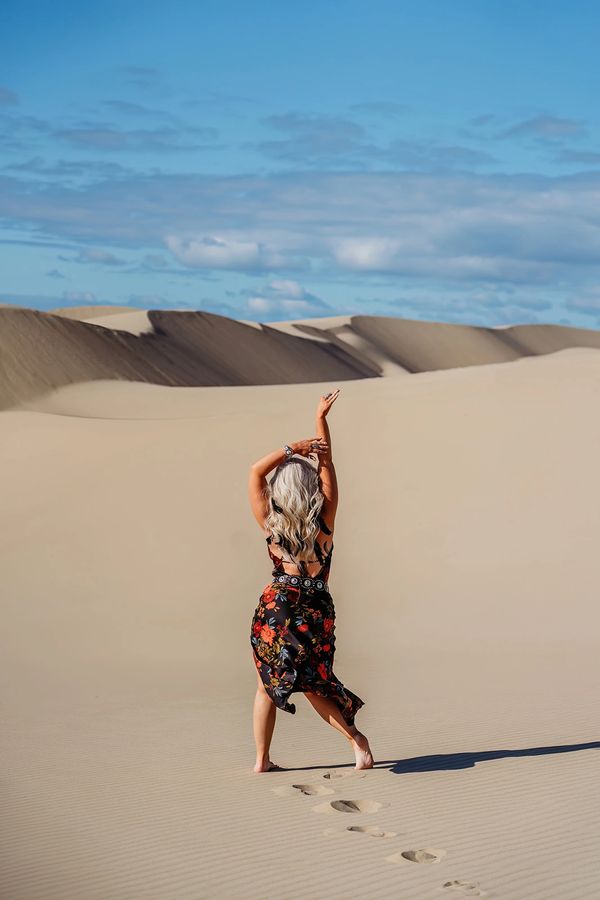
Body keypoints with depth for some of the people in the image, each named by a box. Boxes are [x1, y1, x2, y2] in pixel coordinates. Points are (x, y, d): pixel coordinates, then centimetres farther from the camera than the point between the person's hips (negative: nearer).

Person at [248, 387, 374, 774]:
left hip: (276, 606, -1)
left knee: (268, 684, 11)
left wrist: (292, 448, -9)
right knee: (313, 682, 13)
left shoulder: (271, 524, -7)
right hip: (317, 608, 1)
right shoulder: (323, 520, -8)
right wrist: (321, 418, -3)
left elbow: (255, 472, -1)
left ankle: (262, 759, 12)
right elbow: (327, 463, -3)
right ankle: (355, 736, -5)